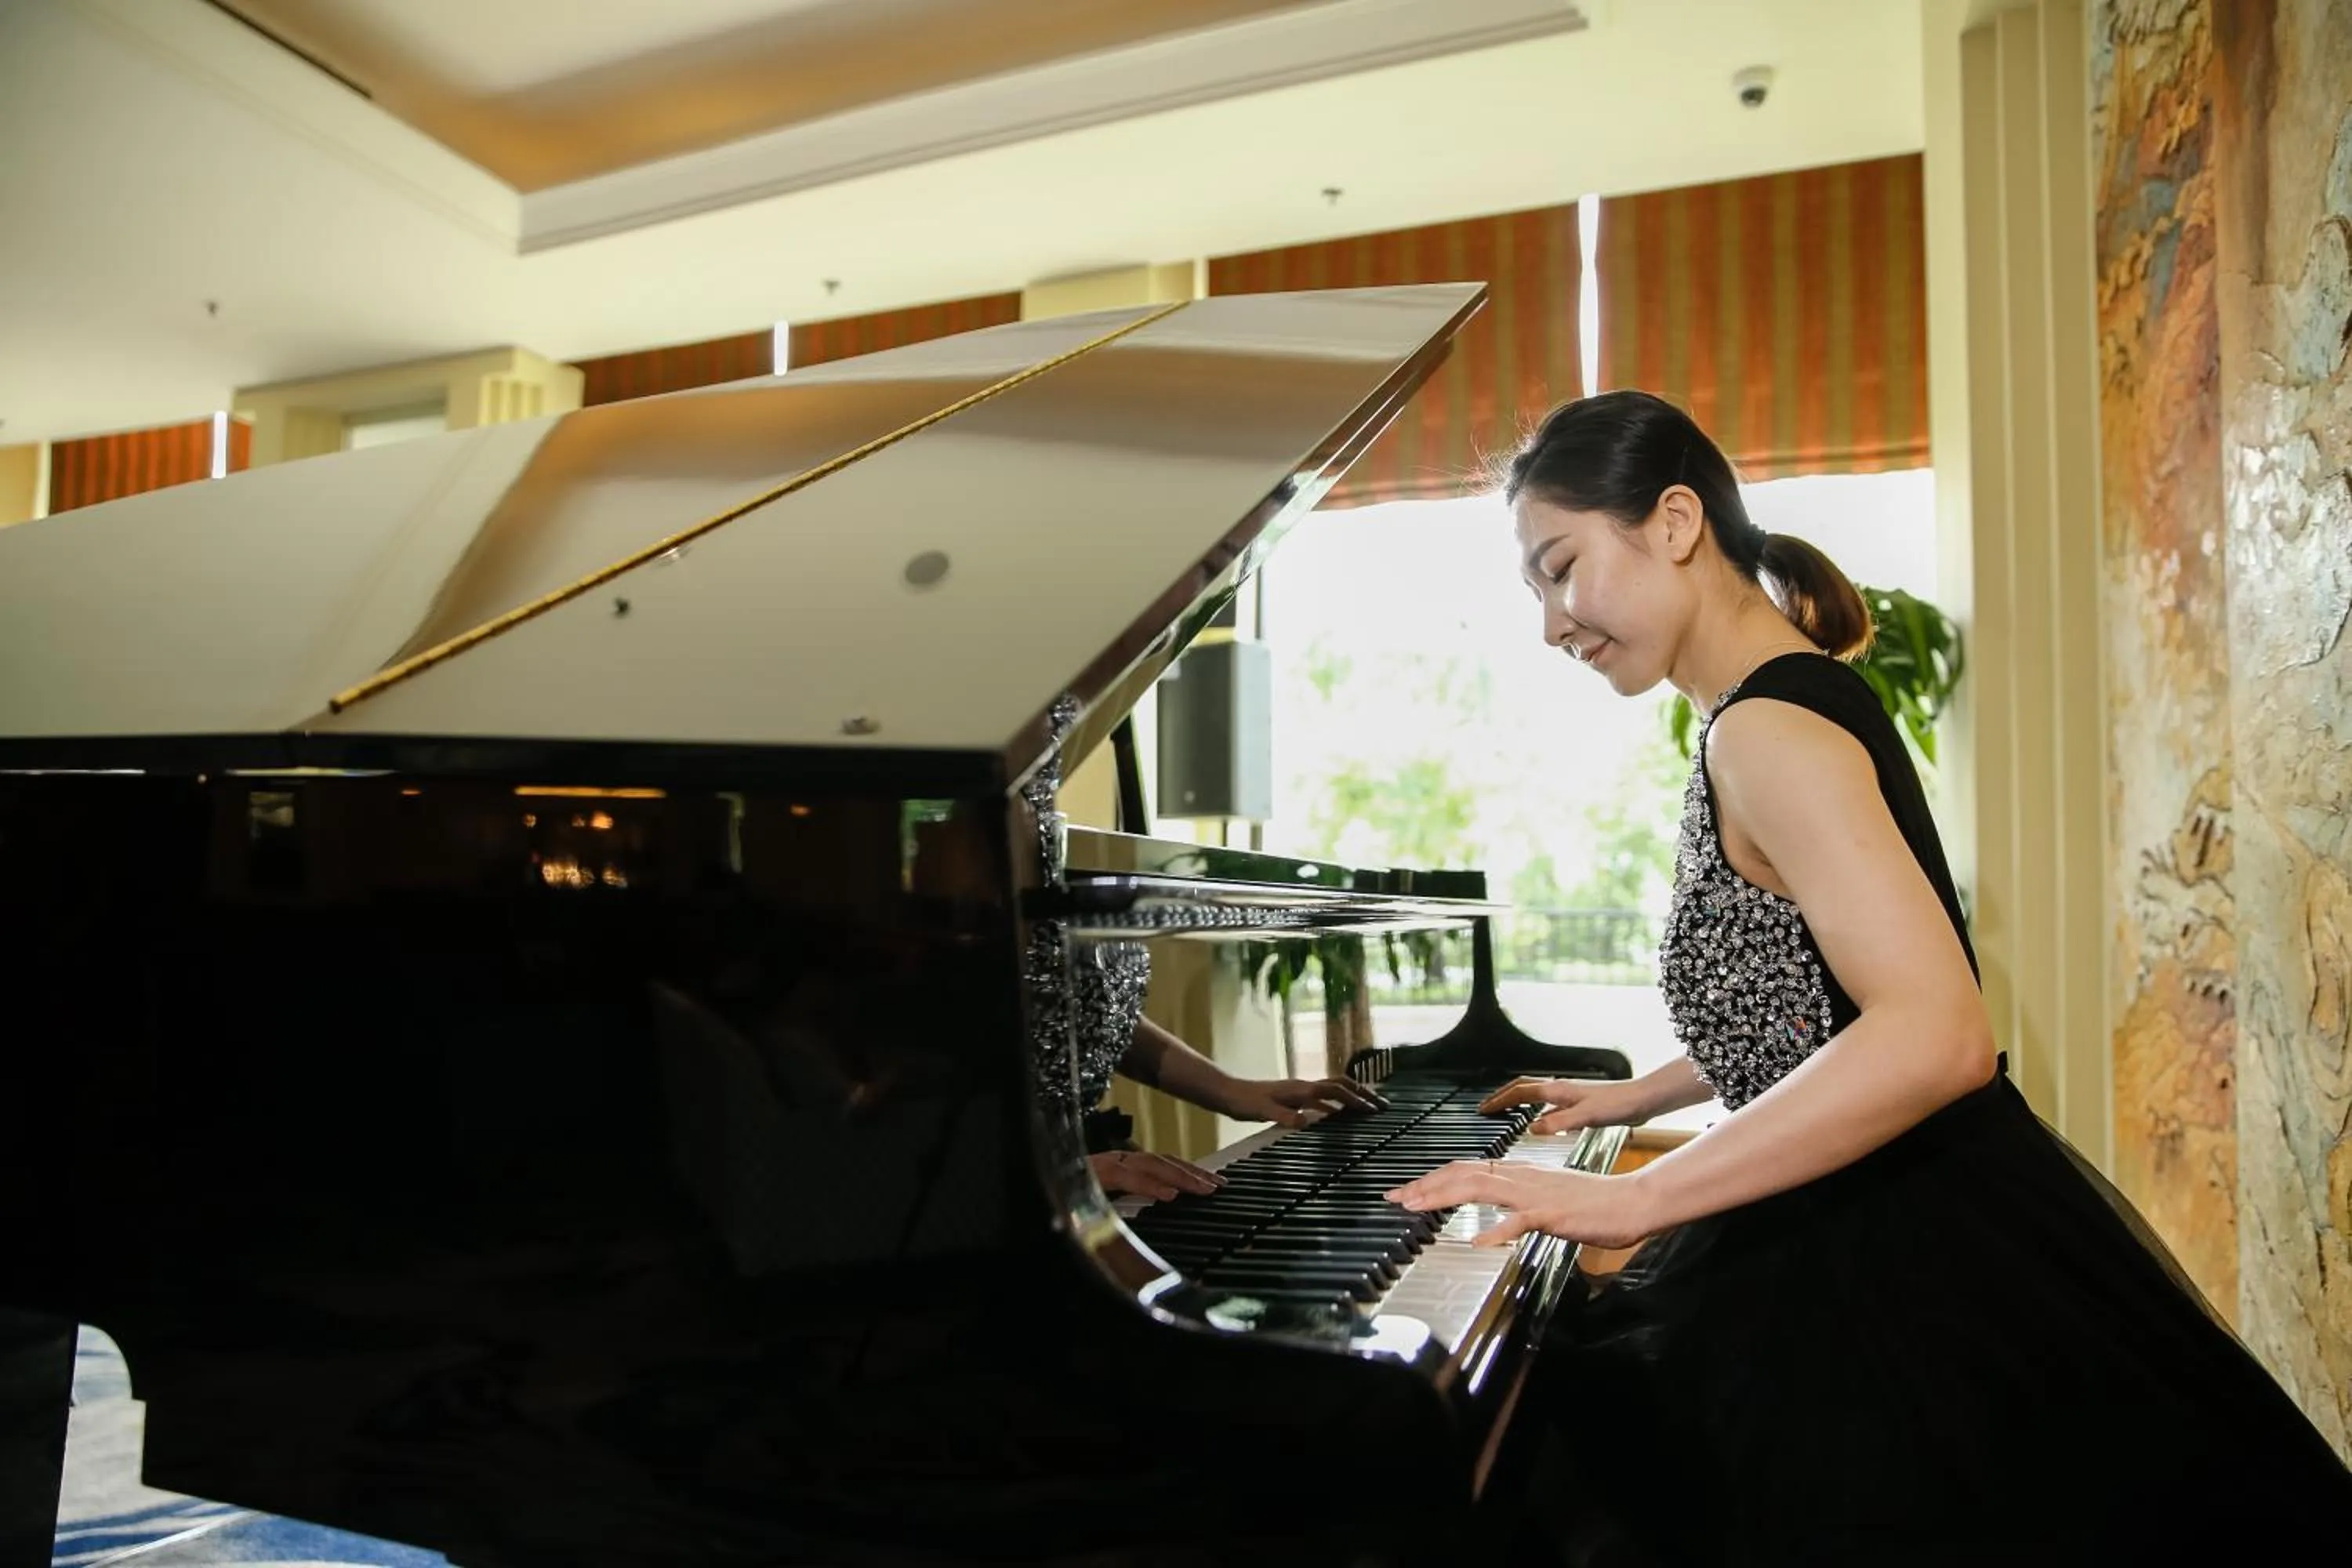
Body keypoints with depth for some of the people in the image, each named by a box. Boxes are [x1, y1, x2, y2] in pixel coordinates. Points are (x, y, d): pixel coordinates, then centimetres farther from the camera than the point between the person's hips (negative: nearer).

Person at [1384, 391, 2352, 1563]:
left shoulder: (1771, 727, -20)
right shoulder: (1790, 703, 13)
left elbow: (1937, 1037, -33)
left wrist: (1630, 1199, -33)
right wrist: (1638, 1098, 27)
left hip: (1898, 1278, -10)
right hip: (1853, 1243, 10)